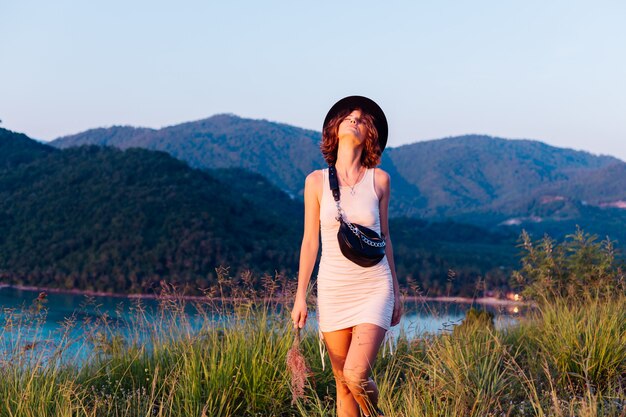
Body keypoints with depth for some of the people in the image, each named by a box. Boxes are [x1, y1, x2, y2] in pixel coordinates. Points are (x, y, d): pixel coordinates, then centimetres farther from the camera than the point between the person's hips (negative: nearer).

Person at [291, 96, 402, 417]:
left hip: (374, 288, -1)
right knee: (342, 384, 5)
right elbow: (310, 240, 5)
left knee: (356, 375, -16)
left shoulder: (379, 180, 2)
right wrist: (300, 297, 3)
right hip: (332, 290, 1)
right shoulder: (316, 181, 2)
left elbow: (384, 237, 10)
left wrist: (396, 292, 12)